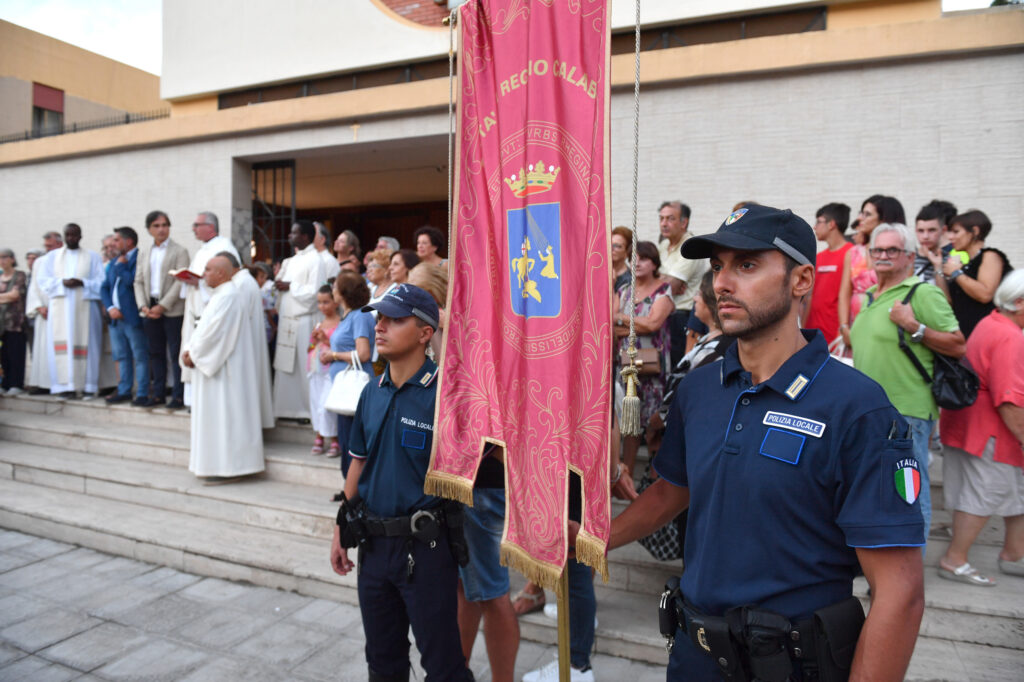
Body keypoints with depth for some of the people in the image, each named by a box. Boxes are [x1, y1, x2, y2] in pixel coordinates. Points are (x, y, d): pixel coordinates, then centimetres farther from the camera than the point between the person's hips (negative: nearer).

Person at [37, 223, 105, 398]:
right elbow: (43, 280, 8)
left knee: (85, 344, -4)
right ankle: (66, 385, -5)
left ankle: (86, 386, 0)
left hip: (84, 307, -1)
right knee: (62, 345, -5)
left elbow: (101, 282, 3)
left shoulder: (92, 257, 10)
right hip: (60, 307, 1)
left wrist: (82, 283, -13)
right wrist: (62, 282, -10)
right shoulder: (52, 257, 15)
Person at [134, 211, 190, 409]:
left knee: (176, 353, -4)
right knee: (156, 353, 10)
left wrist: (163, 306, -14)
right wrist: (143, 306, -4)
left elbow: (181, 281, -9)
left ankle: (178, 396, 1)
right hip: (150, 311, 5)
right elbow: (139, 282, 12)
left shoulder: (179, 251, -1)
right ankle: (158, 393, 18)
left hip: (172, 310, -5)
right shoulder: (144, 255, 16)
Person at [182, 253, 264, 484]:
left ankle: (228, 467, 1)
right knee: (214, 415, 13)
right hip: (214, 364, 10)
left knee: (223, 412, -6)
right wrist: (189, 350, 2)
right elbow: (203, 328, 17)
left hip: (224, 368, -10)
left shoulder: (228, 296, -17)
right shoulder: (218, 295, 17)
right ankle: (218, 465, 21)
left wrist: (193, 354, -10)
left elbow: (212, 333, -22)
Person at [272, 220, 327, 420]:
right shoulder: (292, 261, 17)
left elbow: (313, 293, -18)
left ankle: (308, 410, 7)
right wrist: (280, 285, 7)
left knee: (303, 367, -3)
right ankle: (289, 408, 19)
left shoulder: (315, 260, -10)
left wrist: (289, 286, -10)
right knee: (285, 366, 10)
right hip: (287, 320, 9)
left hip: (303, 321, -8)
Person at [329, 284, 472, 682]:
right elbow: (359, 462, 13)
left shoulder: (444, 392, -16)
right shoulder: (372, 392, 5)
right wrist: (341, 528, 14)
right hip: (374, 542, 7)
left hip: (425, 544, -6)